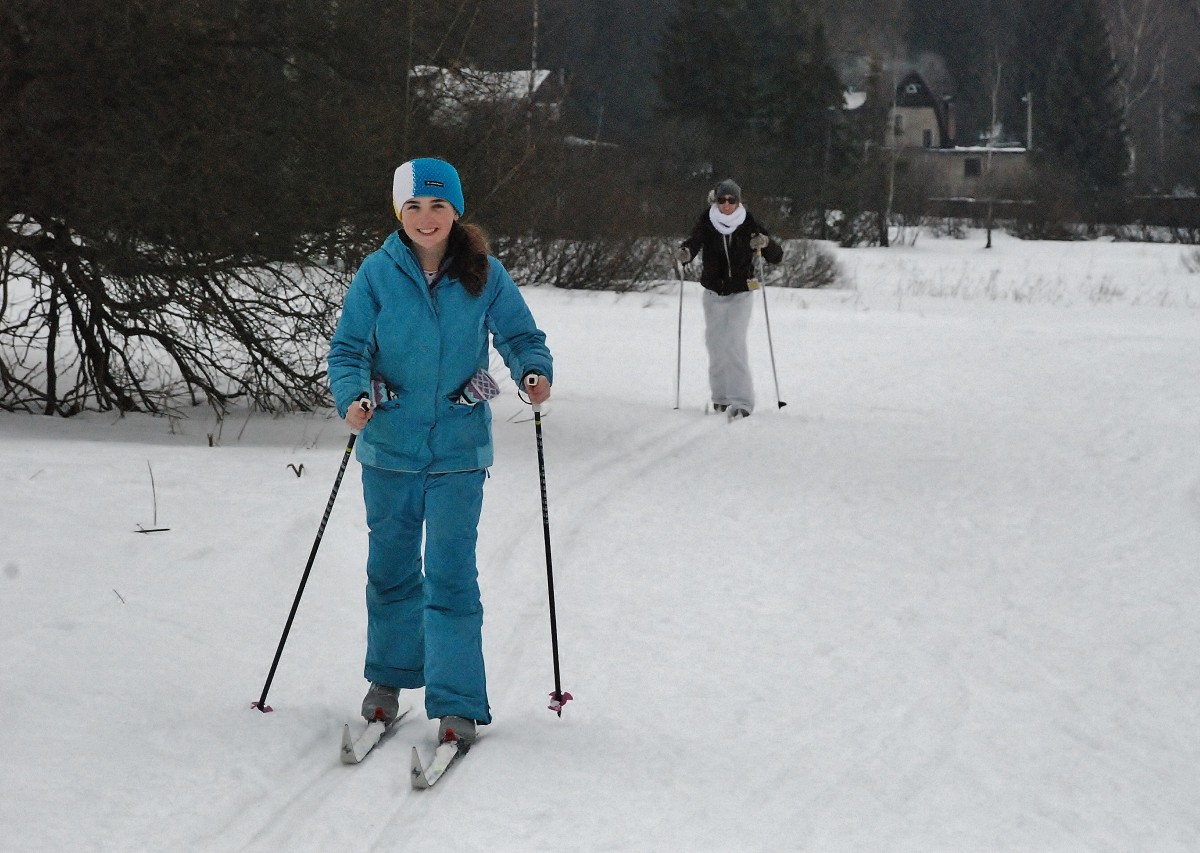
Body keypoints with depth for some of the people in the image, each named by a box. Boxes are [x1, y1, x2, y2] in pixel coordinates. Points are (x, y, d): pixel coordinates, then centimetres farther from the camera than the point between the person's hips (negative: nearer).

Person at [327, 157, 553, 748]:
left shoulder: (483, 274, -4)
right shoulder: (378, 273, -4)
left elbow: (519, 333, 3)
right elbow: (347, 349, -3)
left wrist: (534, 371, -18)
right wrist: (353, 396, -23)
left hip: (459, 446, -1)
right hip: (390, 441, 1)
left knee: (451, 575, -7)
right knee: (391, 567, 13)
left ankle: (457, 703, -3)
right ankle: (389, 679, 33)